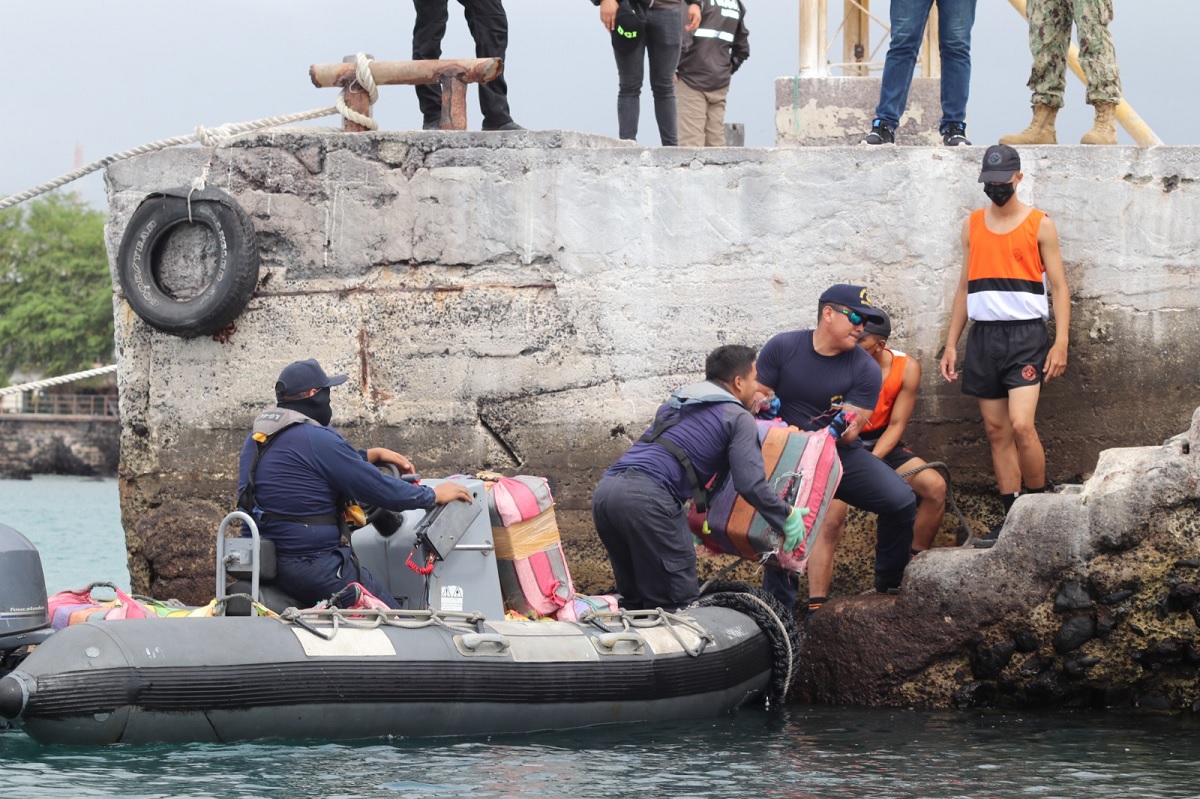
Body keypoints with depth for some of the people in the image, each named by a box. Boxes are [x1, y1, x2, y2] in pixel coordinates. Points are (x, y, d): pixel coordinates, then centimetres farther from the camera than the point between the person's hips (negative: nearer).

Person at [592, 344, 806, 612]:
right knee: (678, 603, -4)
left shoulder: (676, 402, 32)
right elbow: (750, 484, -2)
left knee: (634, 600, 17)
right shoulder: (739, 418, 9)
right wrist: (787, 517, 12)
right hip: (646, 497, -8)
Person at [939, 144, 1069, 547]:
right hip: (983, 336, 5)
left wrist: (1061, 342, -11)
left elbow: (1059, 287, 0)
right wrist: (951, 344, 11)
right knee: (997, 431, 3)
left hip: (1025, 335, -5)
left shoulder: (1039, 225, 1)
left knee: (1021, 425, -17)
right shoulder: (972, 226, 13)